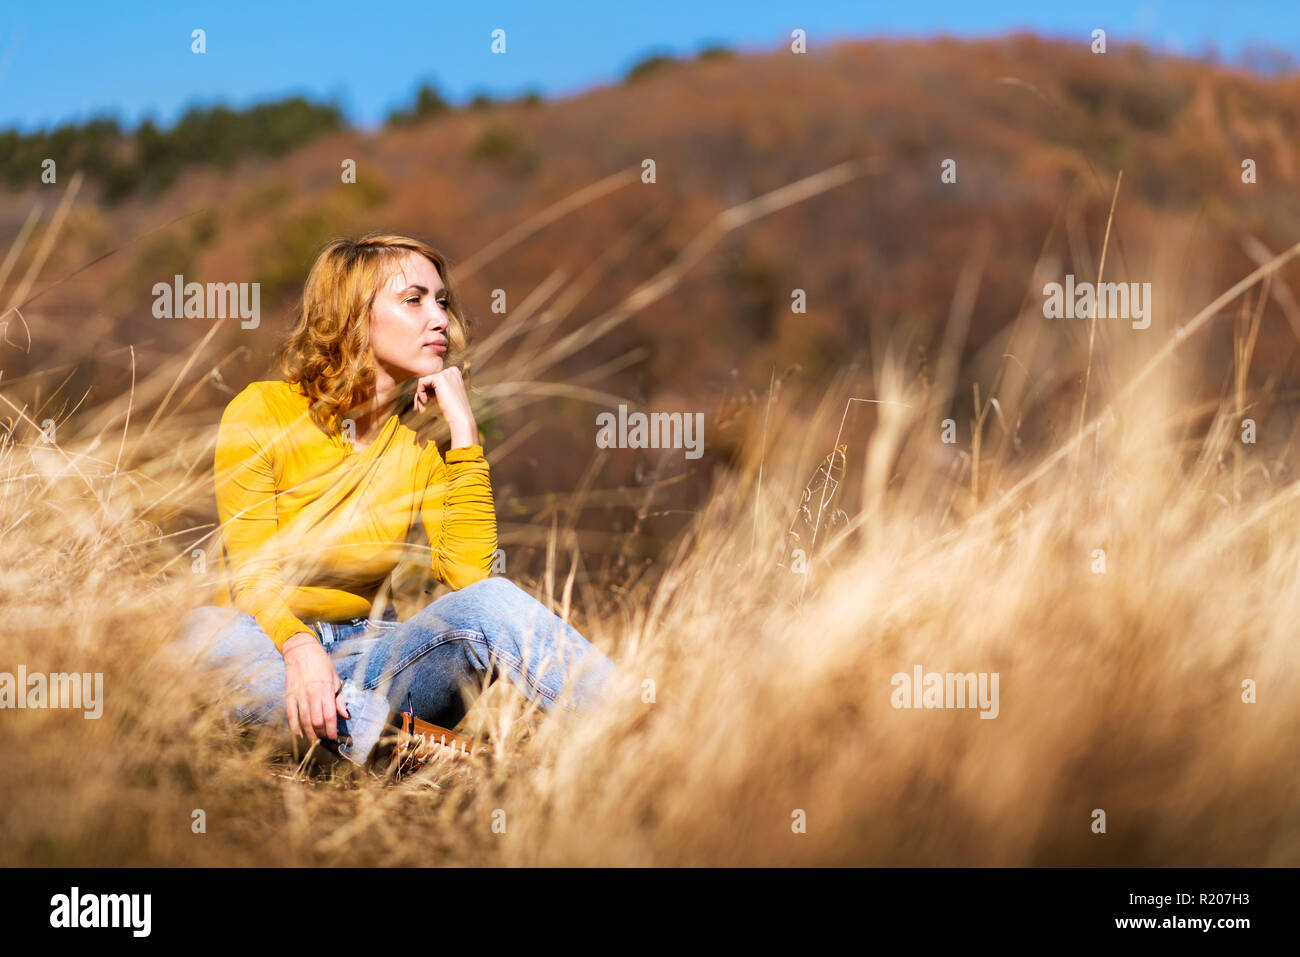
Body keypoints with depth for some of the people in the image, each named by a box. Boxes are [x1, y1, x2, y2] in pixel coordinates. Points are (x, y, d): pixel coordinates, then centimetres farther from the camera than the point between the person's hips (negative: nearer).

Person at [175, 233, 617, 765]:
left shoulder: (420, 443, 5)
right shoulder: (263, 412, -4)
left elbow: (468, 571, -11)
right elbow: (251, 574, -14)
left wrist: (463, 429, -11)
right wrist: (299, 648, -36)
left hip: (364, 652, 2)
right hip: (267, 656, -2)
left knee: (489, 601, -26)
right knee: (209, 633, -36)